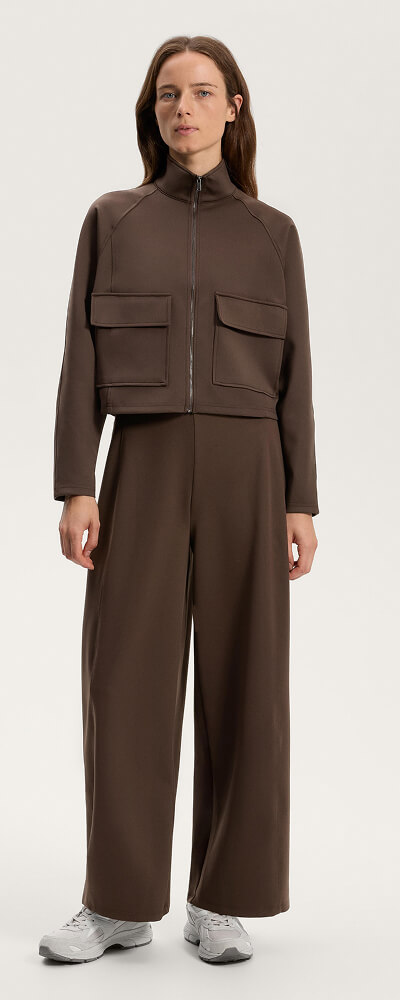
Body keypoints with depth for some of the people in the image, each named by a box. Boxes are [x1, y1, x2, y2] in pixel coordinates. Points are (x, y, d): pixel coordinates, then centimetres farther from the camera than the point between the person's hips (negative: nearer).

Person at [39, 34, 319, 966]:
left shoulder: (271, 232, 10)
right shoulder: (112, 220, 9)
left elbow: (293, 374, 7)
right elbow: (83, 362, 4)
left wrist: (300, 502, -1)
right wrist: (75, 487, -6)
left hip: (246, 469, 0)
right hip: (143, 468, 0)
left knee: (243, 681, 1)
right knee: (127, 679, -2)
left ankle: (222, 902, 13)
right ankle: (121, 903, 12)